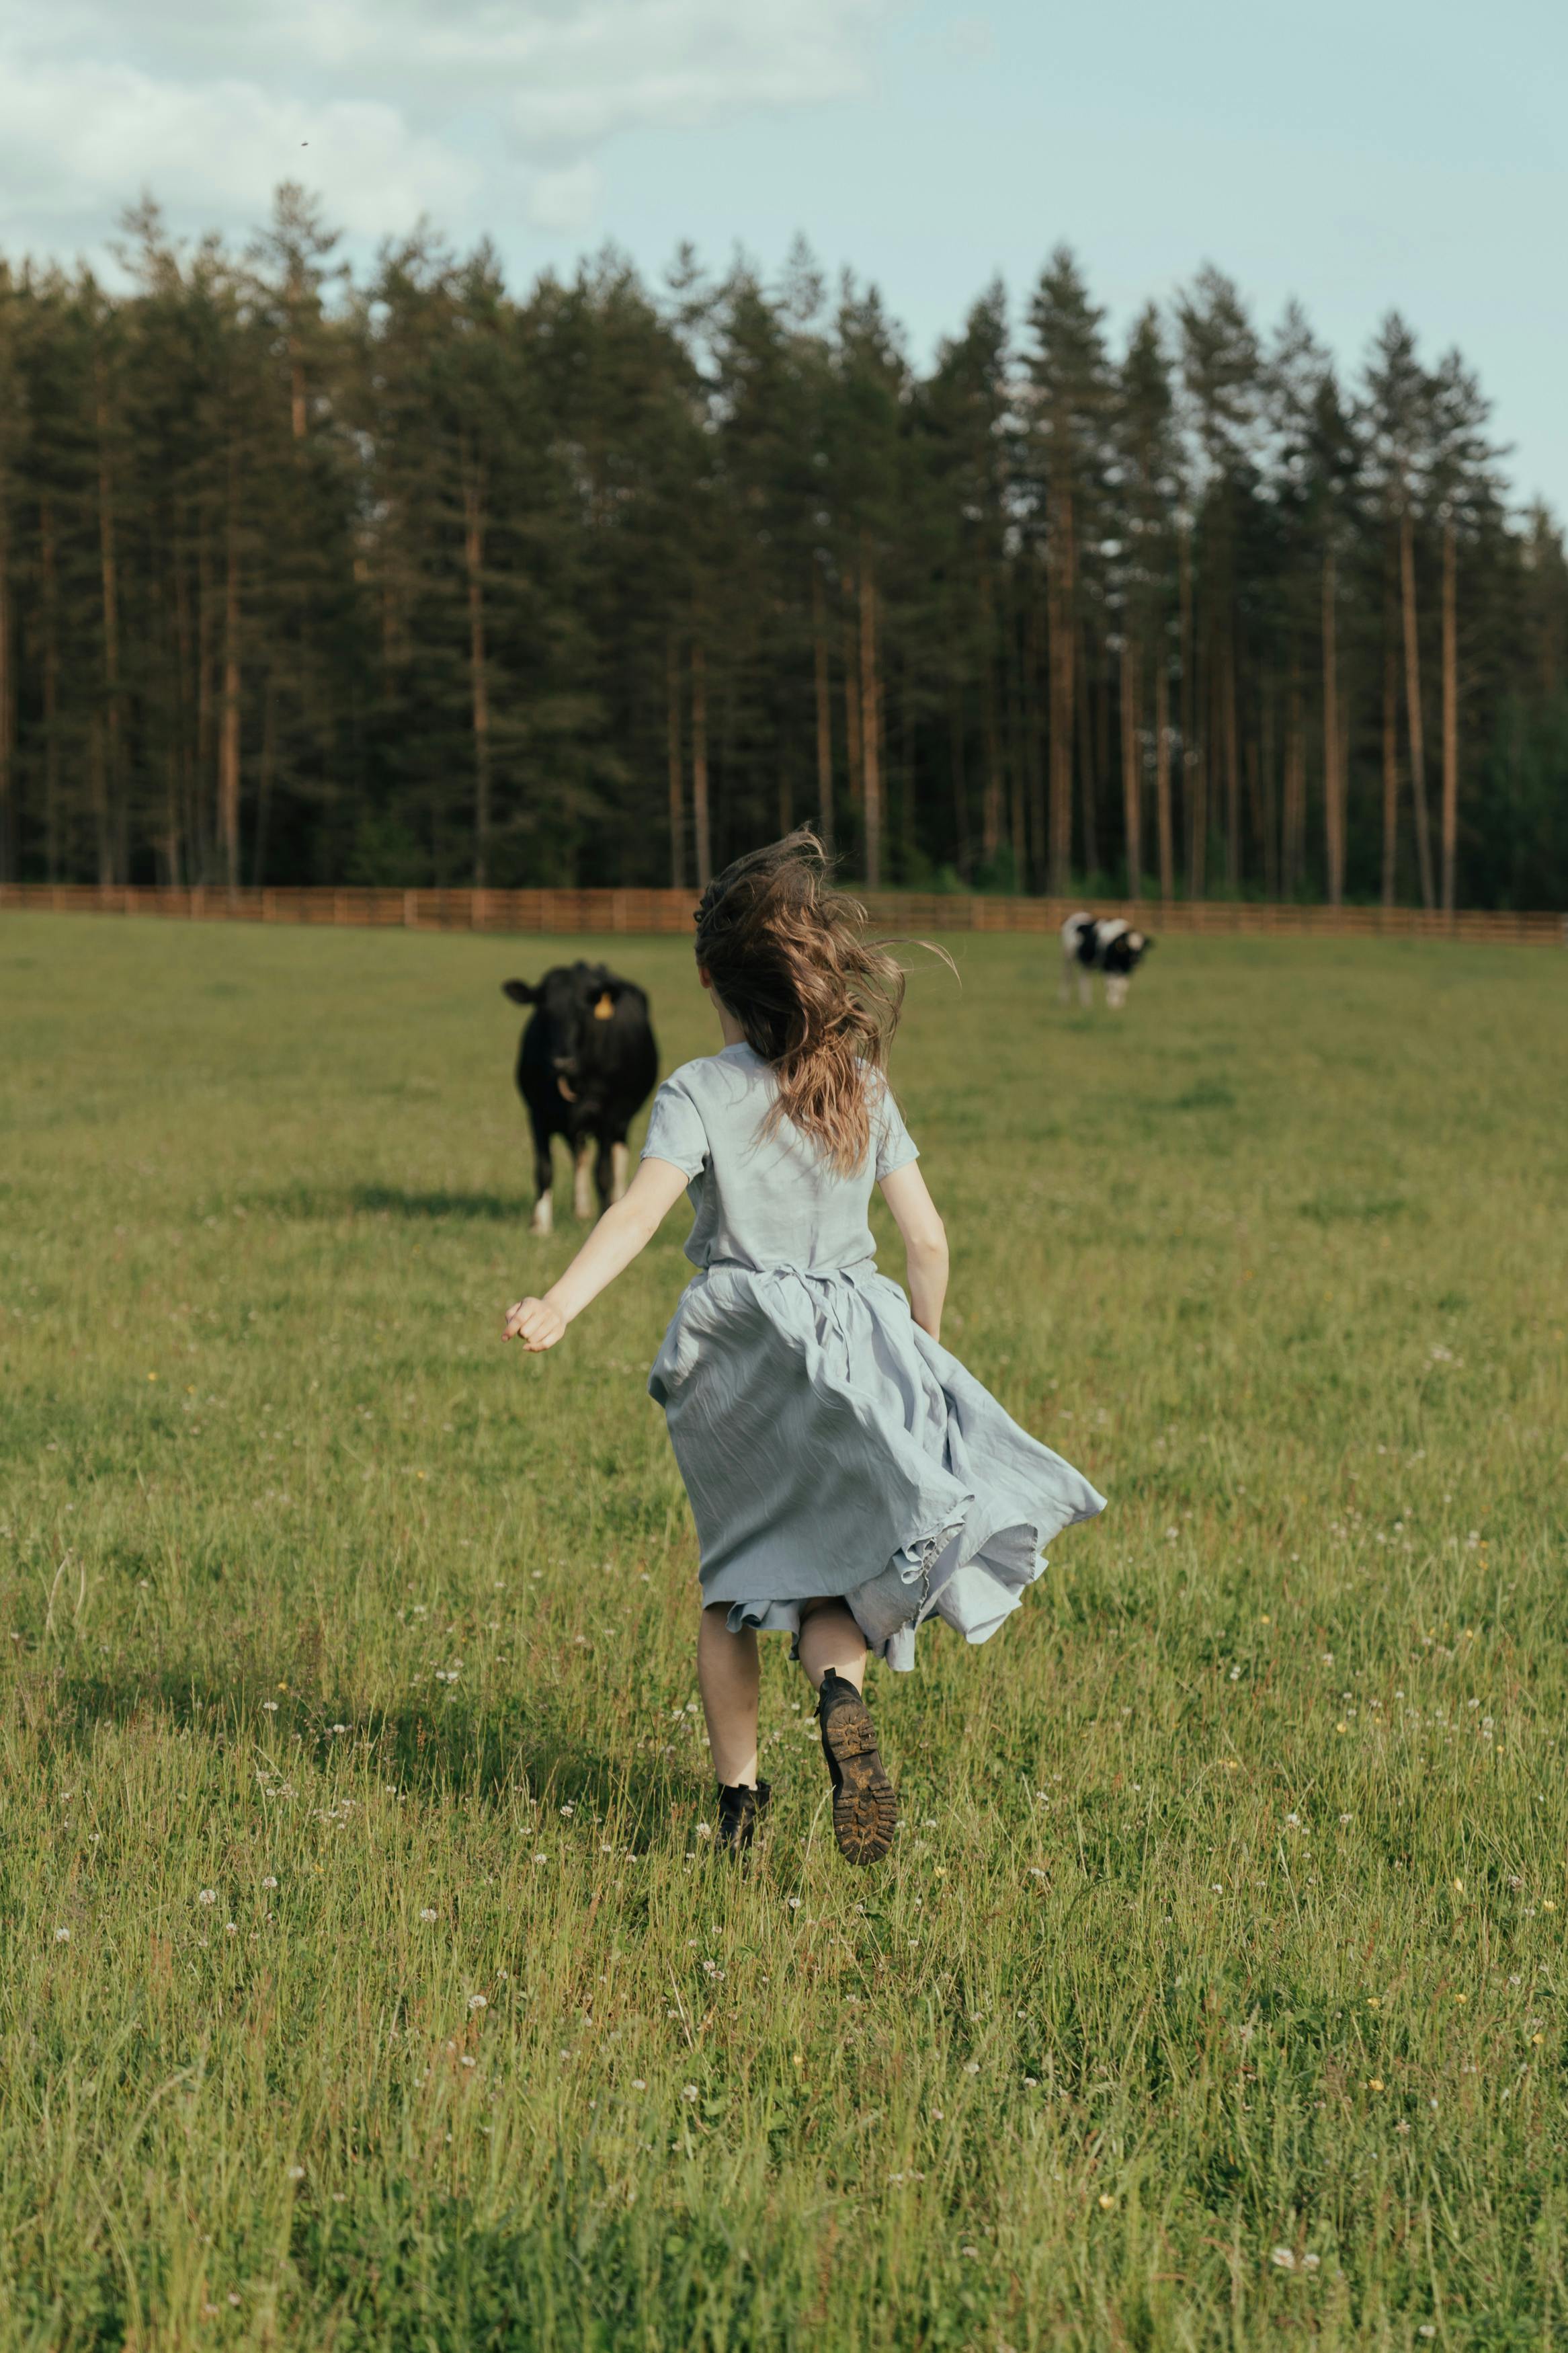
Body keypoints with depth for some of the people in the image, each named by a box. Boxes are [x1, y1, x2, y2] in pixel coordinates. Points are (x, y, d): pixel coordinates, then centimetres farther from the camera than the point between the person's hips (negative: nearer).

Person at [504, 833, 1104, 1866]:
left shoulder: (701, 1093, -6)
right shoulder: (864, 1090, 4)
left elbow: (641, 1210, -22)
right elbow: (928, 1238, 4)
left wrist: (559, 1306, -31)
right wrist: (924, 1351, 18)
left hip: (738, 1354, -1)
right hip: (855, 1337, 2)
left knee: (733, 1581, 14)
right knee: (830, 1571, 7)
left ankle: (738, 1796, 14)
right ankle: (842, 1691, -26)